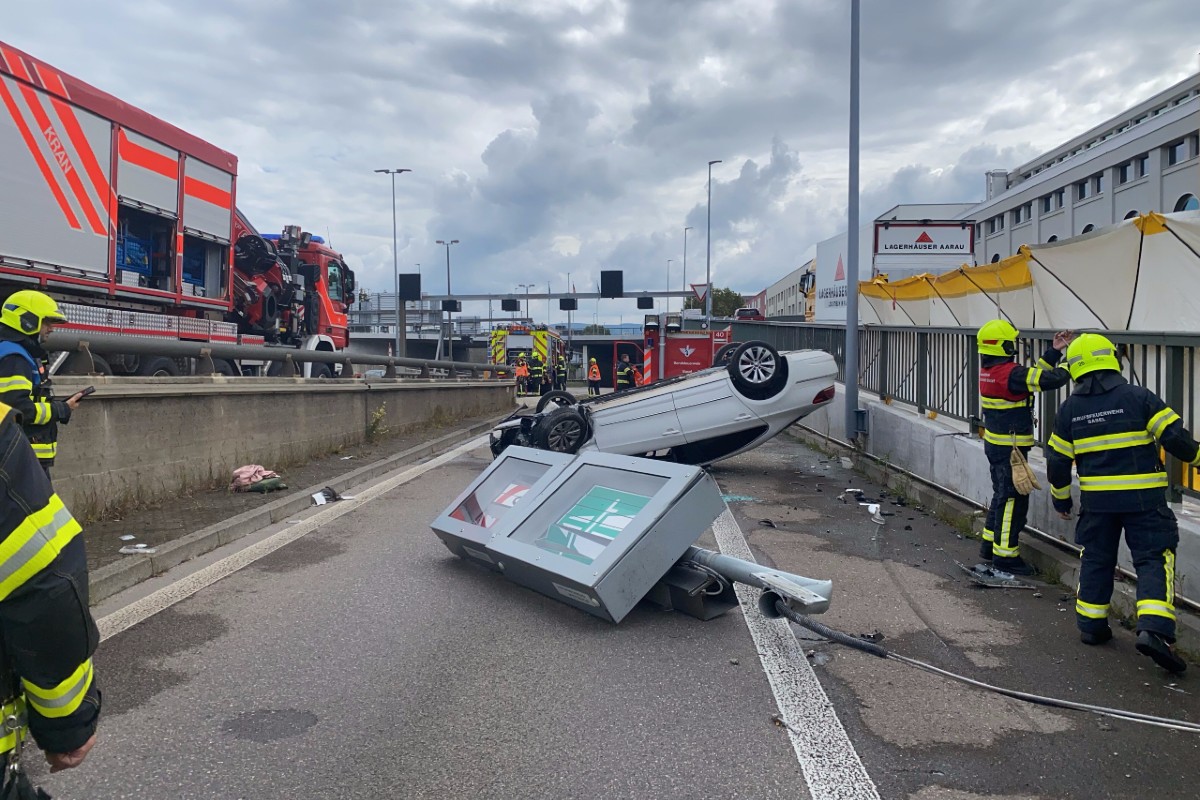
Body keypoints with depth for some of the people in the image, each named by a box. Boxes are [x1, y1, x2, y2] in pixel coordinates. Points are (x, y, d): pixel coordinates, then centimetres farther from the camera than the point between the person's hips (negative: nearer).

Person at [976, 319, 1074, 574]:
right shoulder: (1009, 373, -21)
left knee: (1002, 495, 21)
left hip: (995, 444, 10)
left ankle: (990, 544, 30)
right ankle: (1005, 554, 4)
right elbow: (1048, 380, -23)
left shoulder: (990, 371, 8)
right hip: (1009, 447, -10)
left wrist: (1054, 352, 10)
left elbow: (1033, 374, 12)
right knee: (1014, 499, -2)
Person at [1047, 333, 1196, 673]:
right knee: (1154, 560, 1)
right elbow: (1175, 437, -10)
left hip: (1096, 500, 3)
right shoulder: (1139, 397, -8)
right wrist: (1196, 457, 11)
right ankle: (1153, 629, -14)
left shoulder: (1069, 409, 2)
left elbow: (1057, 460, 6)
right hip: (1144, 499, -3)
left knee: (1095, 559, 17)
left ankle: (1091, 625, 24)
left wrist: (1061, 499, 19)